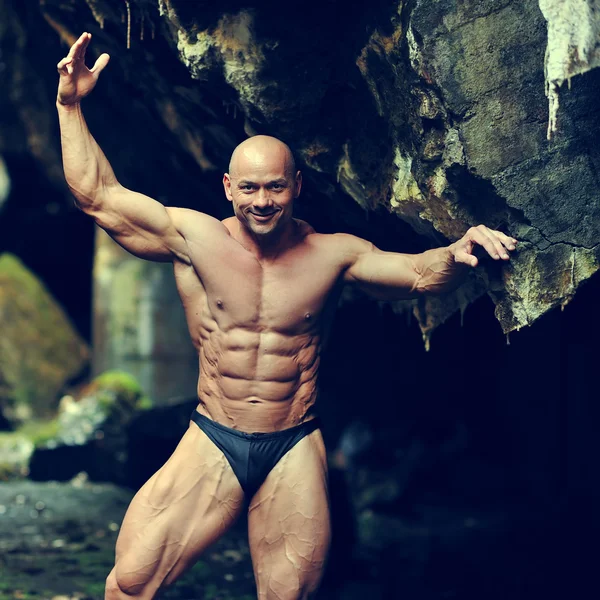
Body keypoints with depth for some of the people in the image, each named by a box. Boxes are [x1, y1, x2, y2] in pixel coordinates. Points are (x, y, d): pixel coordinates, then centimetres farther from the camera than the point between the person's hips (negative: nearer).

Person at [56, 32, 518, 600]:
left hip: (294, 450, 1)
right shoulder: (194, 238, -5)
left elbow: (418, 272, -6)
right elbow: (97, 195, -5)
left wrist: (456, 254, -29)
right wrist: (70, 105, -12)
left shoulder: (332, 254, -1)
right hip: (212, 444, 0)